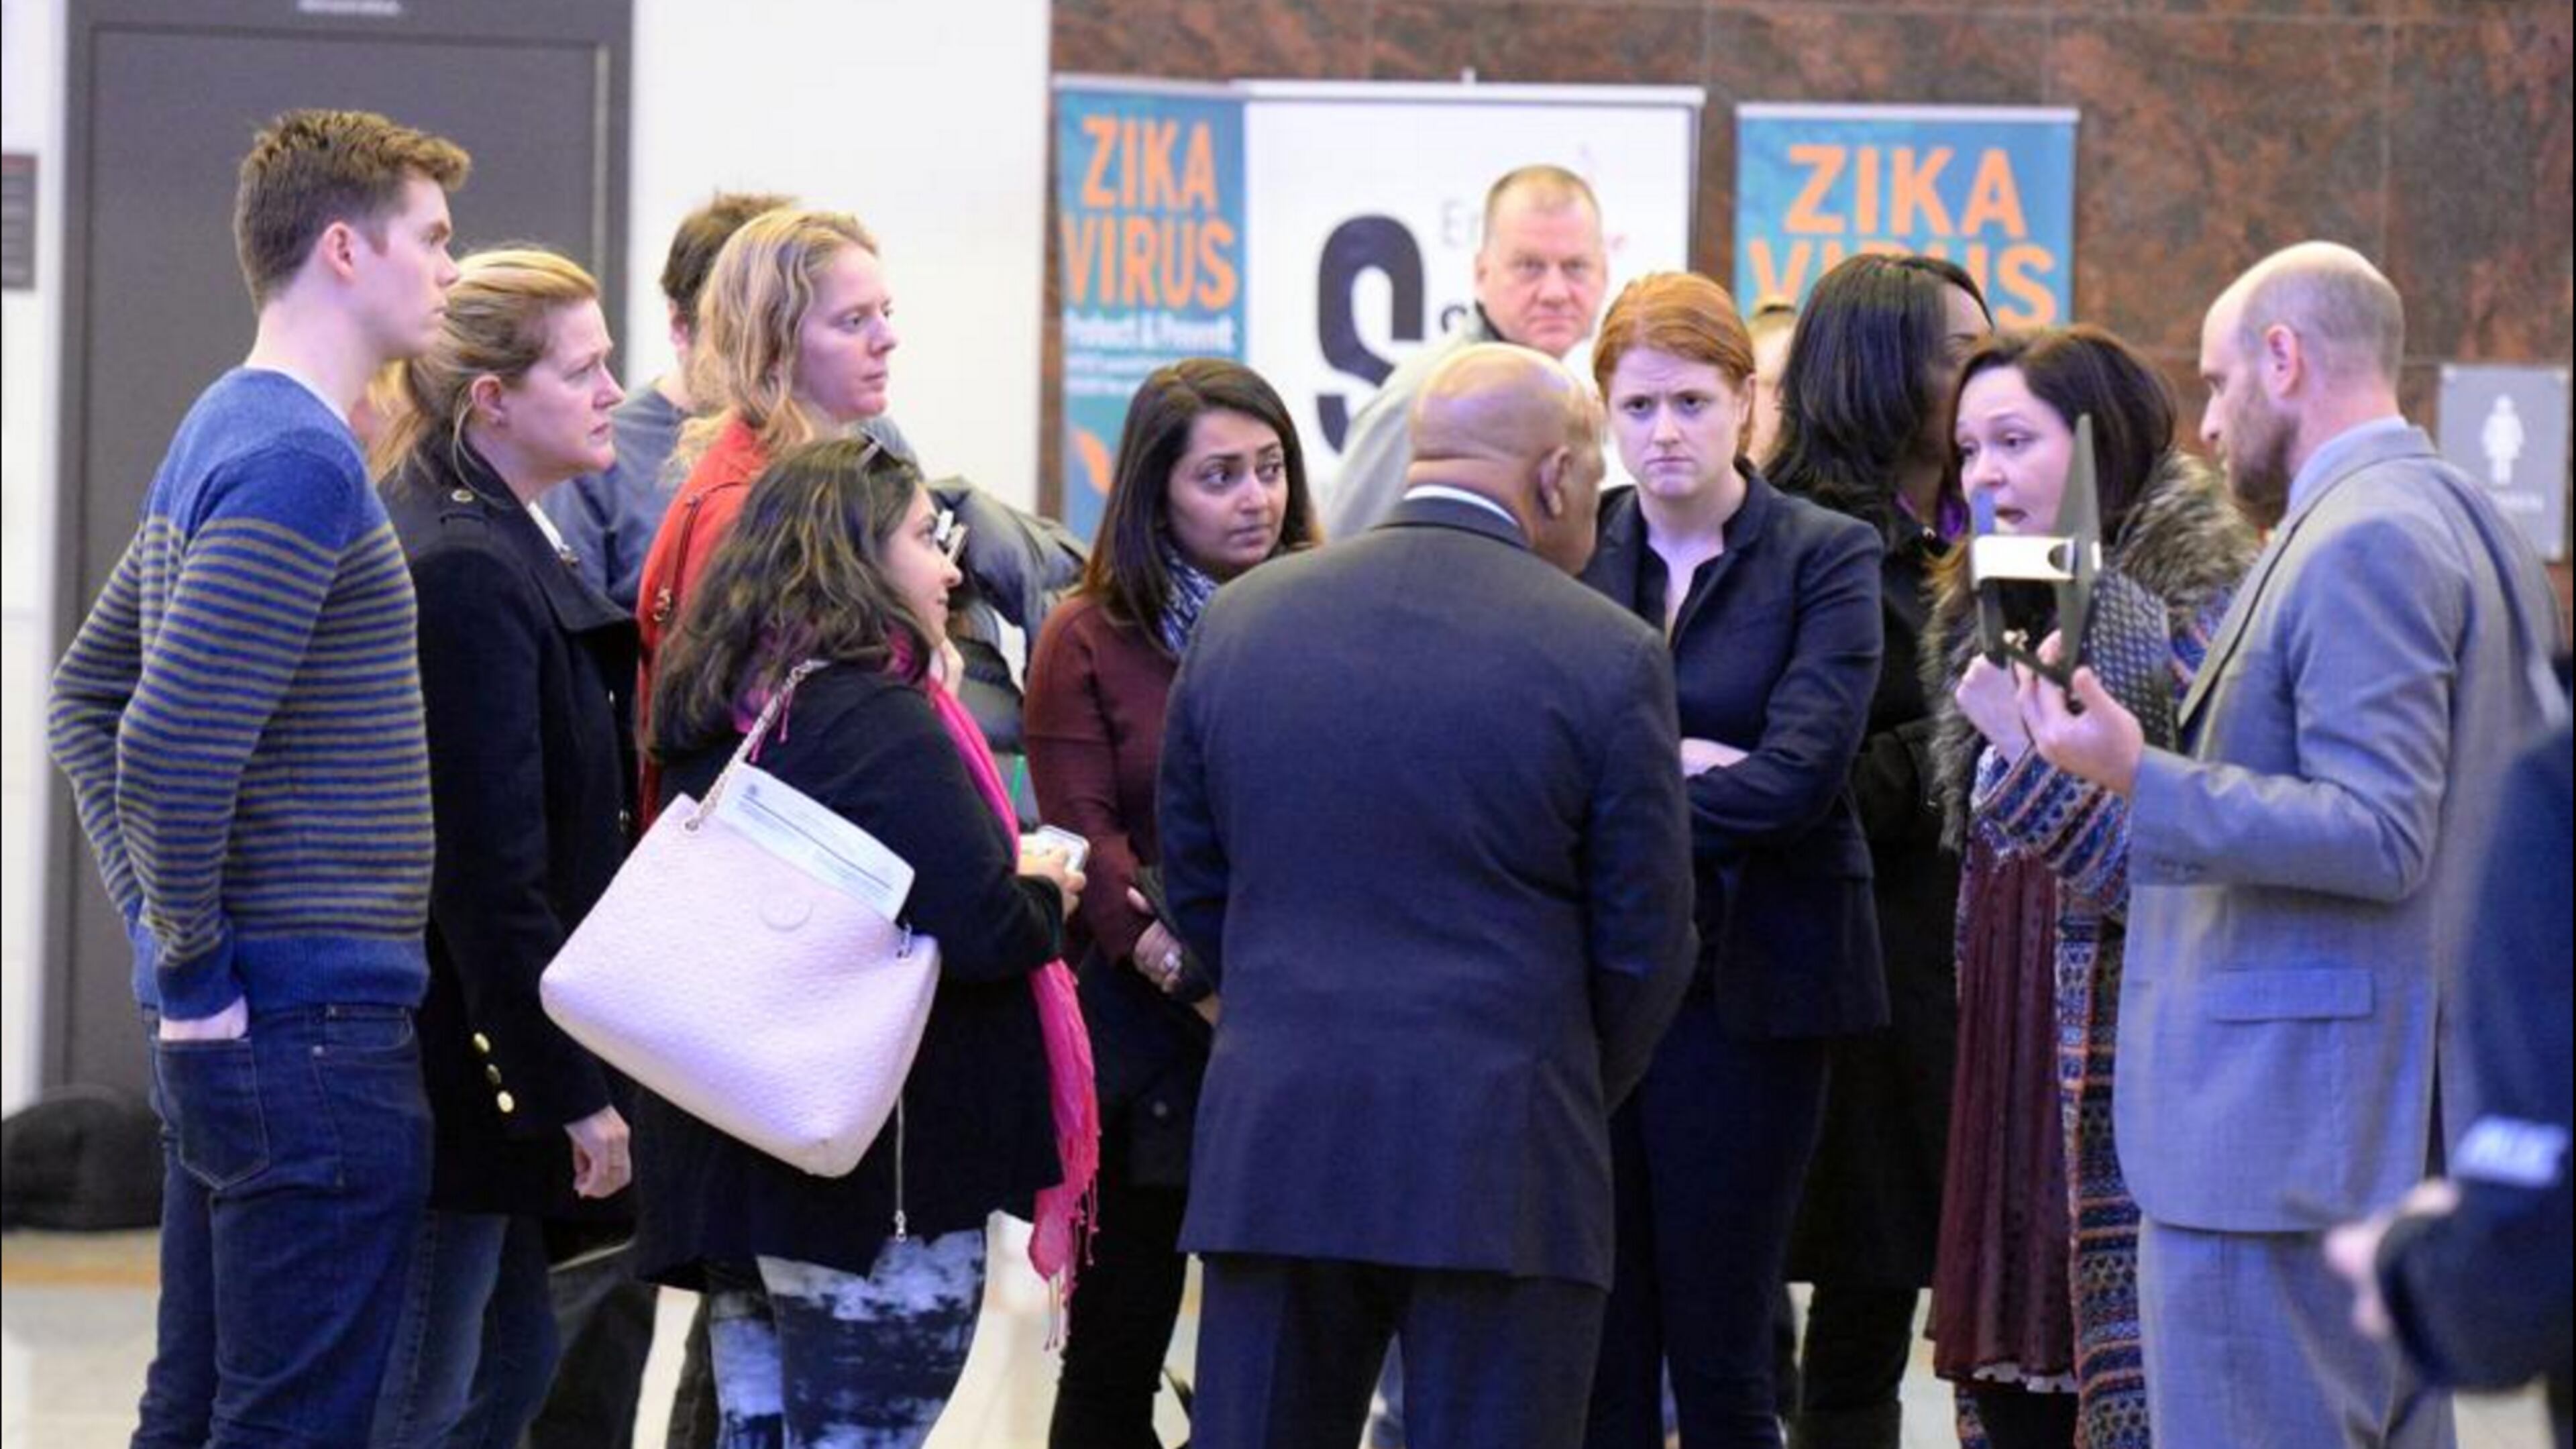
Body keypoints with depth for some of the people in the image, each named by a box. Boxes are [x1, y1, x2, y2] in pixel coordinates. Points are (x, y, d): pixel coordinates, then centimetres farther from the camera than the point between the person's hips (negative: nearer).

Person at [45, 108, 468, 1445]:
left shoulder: (224, 435, 15)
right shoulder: (300, 460, -16)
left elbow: (87, 699, 23)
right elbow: (173, 746, -26)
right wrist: (197, 968, -16)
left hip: (226, 1029, 10)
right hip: (312, 1029, -10)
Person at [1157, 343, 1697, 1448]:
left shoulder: (1242, 620, 5)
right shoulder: (1606, 658, -7)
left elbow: (1193, 887, 12)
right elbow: (1643, 944, -2)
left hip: (1270, 1148, 4)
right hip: (1502, 1160, -3)